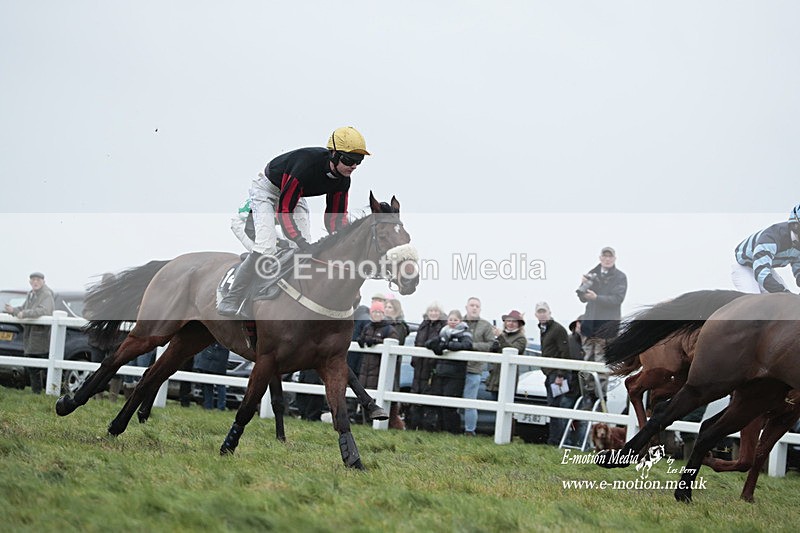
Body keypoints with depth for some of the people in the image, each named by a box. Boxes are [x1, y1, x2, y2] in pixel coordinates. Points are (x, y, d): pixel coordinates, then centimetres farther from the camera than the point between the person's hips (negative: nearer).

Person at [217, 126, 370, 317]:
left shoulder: (342, 180, -16)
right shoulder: (306, 165, -39)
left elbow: (336, 218, -5)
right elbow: (283, 210, -37)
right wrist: (299, 240, -45)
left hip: (295, 194, 8)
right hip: (267, 189, -8)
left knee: (305, 250, -8)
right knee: (266, 247, -22)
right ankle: (229, 302, -15)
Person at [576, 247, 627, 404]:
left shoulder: (620, 277, 1)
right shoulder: (592, 274, 13)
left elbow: (617, 299, -11)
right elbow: (583, 298, 12)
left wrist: (596, 298, -23)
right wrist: (583, 286, -9)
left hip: (608, 323, -4)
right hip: (590, 320, 4)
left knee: (601, 361, -8)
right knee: (586, 358, 4)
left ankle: (601, 395, -4)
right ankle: (587, 392, 12)